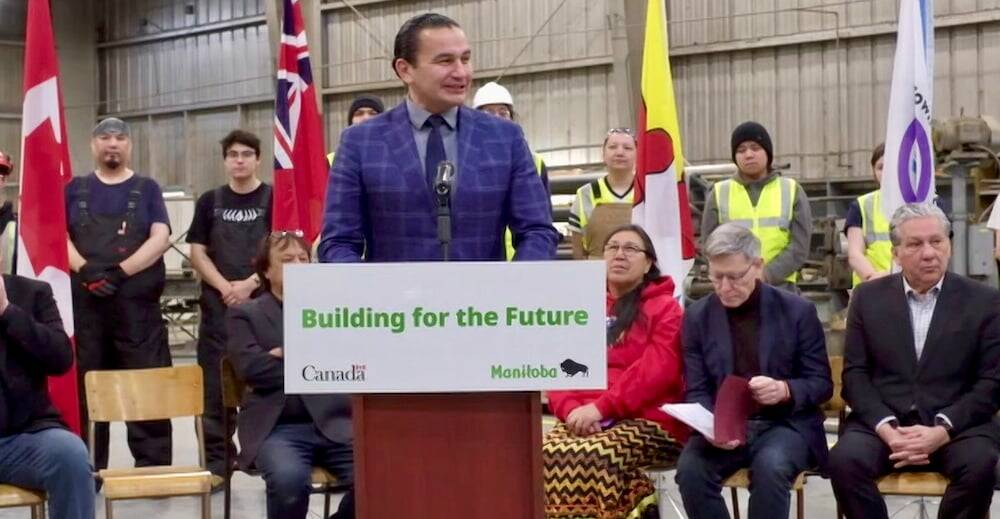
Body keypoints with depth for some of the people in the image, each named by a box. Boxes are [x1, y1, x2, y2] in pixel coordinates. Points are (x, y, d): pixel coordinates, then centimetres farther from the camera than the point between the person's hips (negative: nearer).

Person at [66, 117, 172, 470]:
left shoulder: (146, 189, 8)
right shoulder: (75, 189, 13)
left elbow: (161, 239, -3)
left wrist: (120, 272, -15)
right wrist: (85, 271, -14)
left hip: (137, 303, -2)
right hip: (84, 303, 2)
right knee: (85, 386, 6)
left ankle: (153, 468, 1)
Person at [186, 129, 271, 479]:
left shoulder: (274, 199, 3)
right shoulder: (210, 202, 10)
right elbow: (197, 253, 7)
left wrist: (249, 284, -13)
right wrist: (224, 286, -9)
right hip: (218, 303, 2)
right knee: (215, 385, 2)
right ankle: (216, 459, 8)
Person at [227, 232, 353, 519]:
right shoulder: (245, 314, 12)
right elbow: (252, 367, -5)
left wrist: (290, 354, -5)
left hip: (334, 424, 3)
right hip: (277, 428, -2)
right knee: (289, 480, -35)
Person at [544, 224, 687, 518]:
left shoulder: (664, 308, 6)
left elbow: (656, 371, -9)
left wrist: (601, 407, -18)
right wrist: (571, 410, -8)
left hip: (647, 421, -4)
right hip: (584, 420, 4)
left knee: (593, 456, -35)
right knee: (548, 454, -28)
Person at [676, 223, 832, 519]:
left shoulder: (798, 311, -2)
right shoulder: (697, 317, 4)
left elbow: (822, 384, 0)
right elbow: (697, 392, 4)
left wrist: (785, 390, -22)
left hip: (785, 423, -2)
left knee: (770, 466, -35)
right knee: (690, 469, -28)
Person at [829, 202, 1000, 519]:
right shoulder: (868, 297, 8)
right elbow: (855, 374, 4)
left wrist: (942, 430, -16)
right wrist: (886, 428, -14)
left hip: (957, 423, -1)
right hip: (883, 421, 1)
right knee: (844, 460, -29)